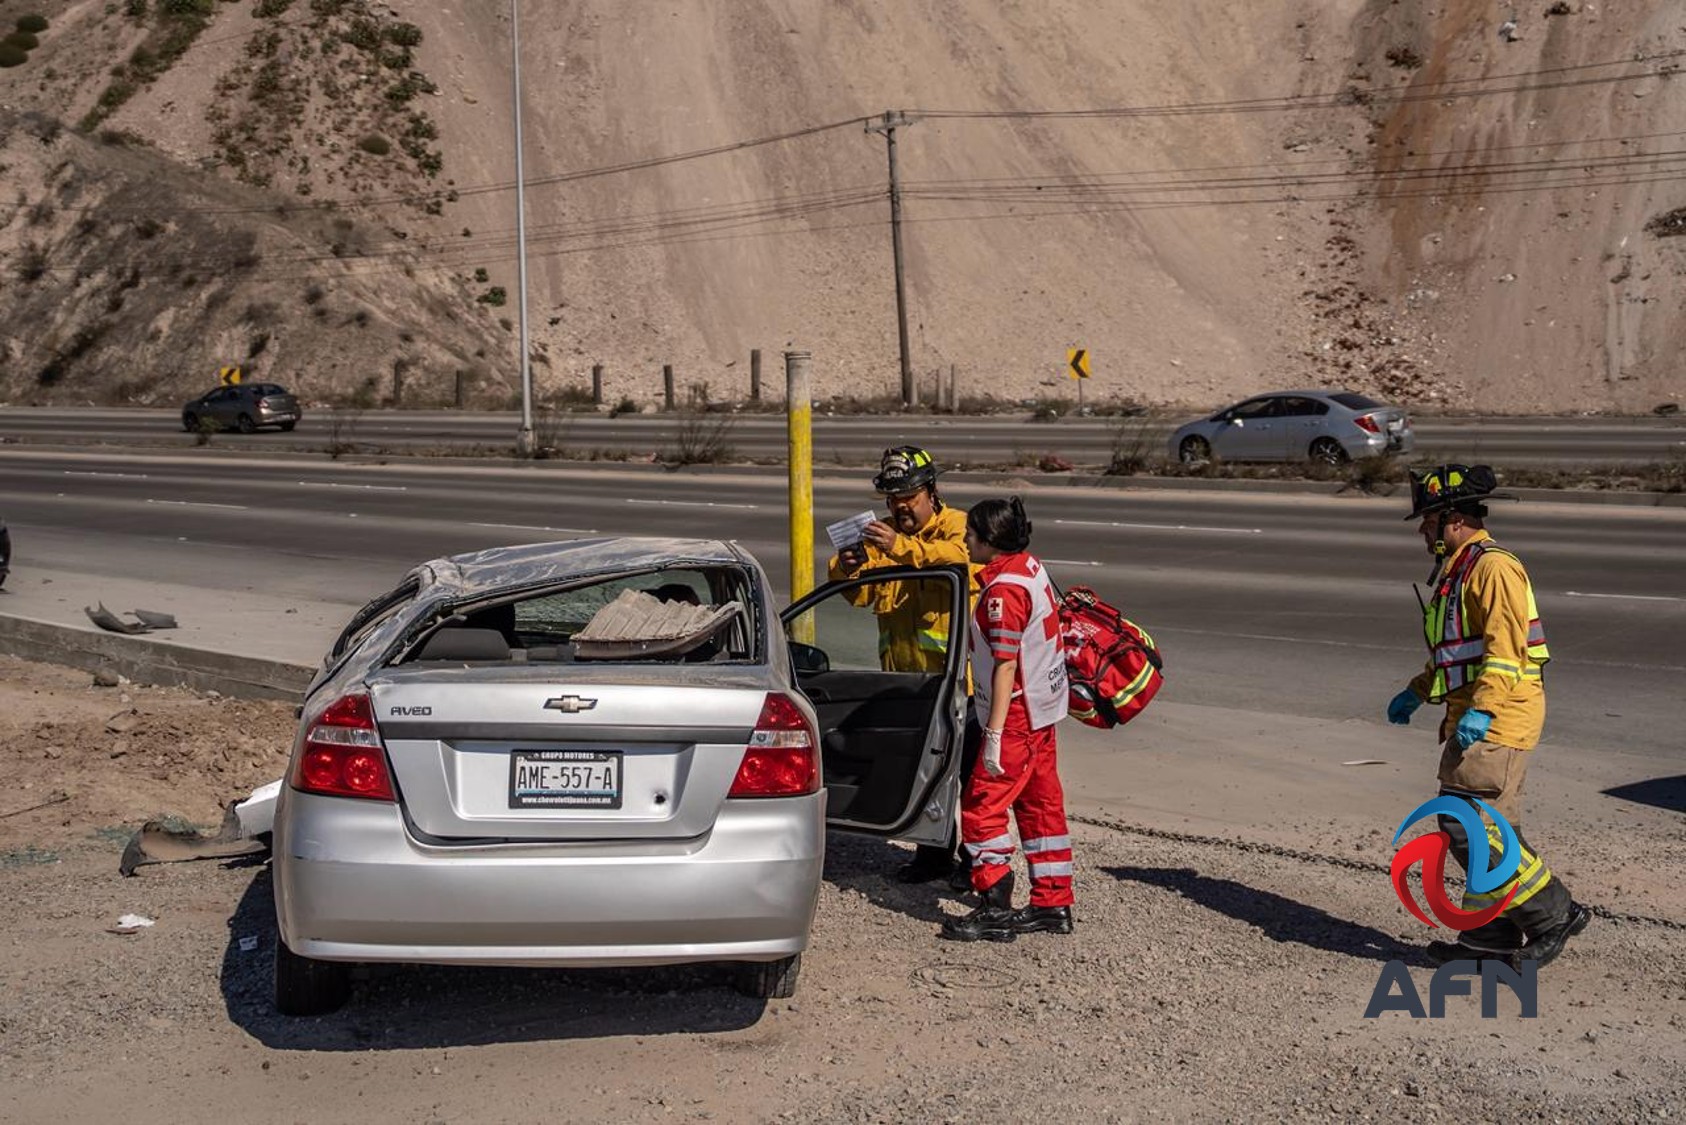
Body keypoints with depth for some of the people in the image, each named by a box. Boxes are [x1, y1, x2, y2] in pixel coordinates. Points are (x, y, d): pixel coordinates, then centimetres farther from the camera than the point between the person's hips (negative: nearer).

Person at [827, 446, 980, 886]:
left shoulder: (958, 527, -7)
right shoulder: (883, 536, 12)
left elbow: (960, 557, -32)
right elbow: (860, 594, 5)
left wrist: (901, 548, -45)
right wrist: (847, 569, -19)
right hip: (905, 678, 6)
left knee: (972, 772, 0)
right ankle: (934, 853, 29)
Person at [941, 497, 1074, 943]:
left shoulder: (1004, 591, -21)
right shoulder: (1030, 566, 7)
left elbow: (1007, 664, -23)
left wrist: (994, 732, -23)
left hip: (1018, 716, -10)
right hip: (1042, 711, 10)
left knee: (982, 806, -5)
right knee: (1040, 805, 14)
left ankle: (995, 909, -3)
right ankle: (1053, 904, 21)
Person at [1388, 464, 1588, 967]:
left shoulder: (1493, 567, -12)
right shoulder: (1458, 570, 21)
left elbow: (1506, 646, -22)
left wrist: (1482, 709, -29)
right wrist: (1417, 692, 26)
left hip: (1498, 721, -11)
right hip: (1477, 719, 11)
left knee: (1466, 824, -14)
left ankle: (1553, 914, -5)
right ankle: (1493, 931, 17)